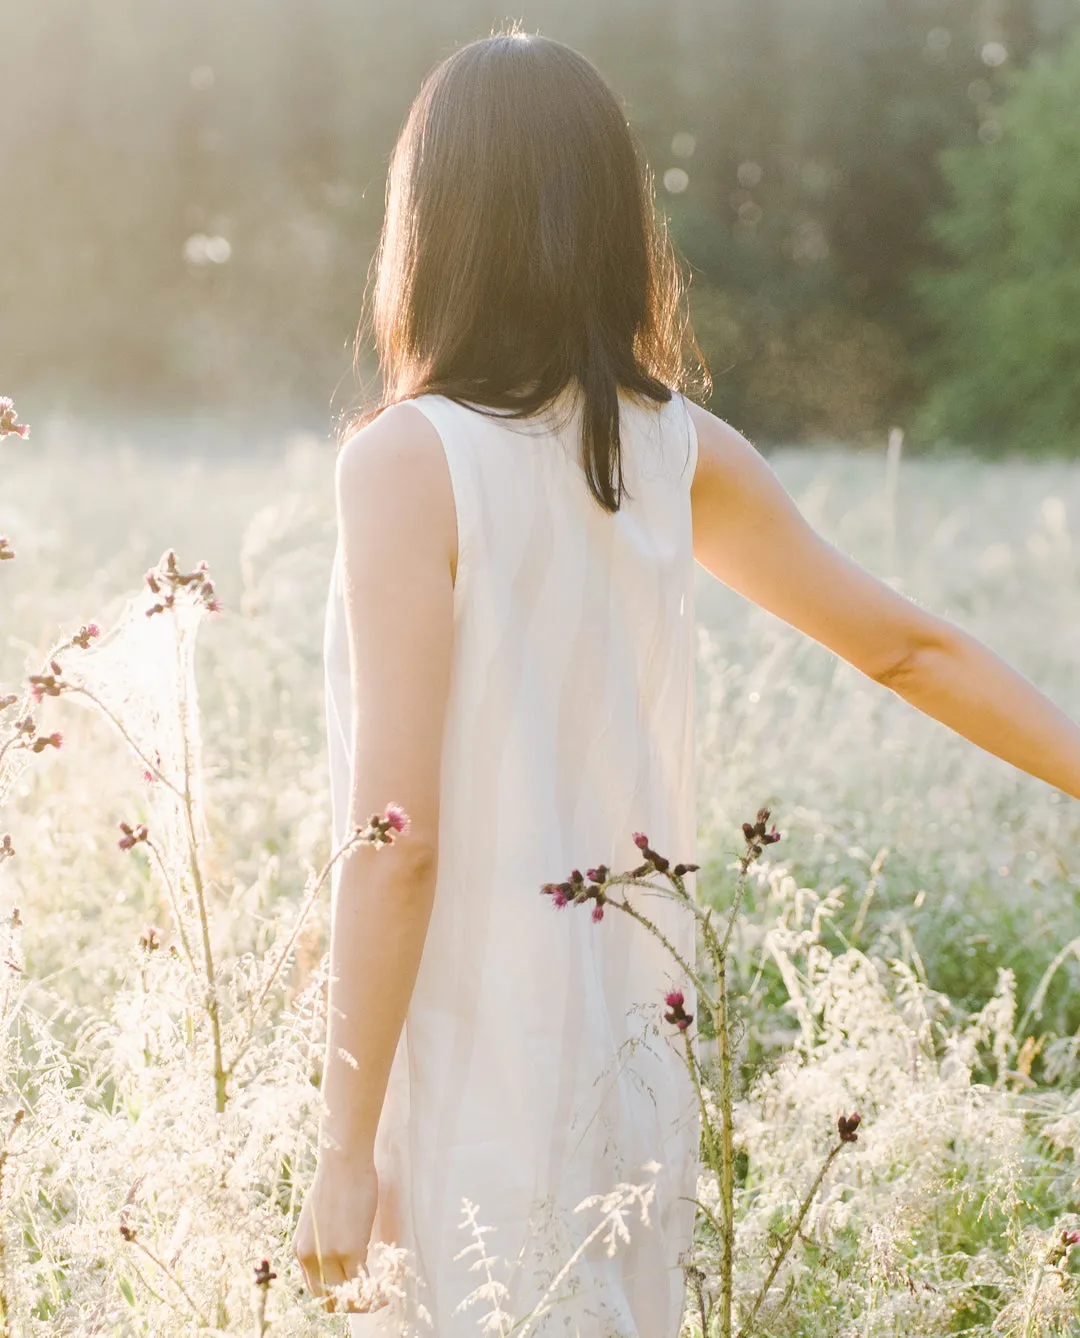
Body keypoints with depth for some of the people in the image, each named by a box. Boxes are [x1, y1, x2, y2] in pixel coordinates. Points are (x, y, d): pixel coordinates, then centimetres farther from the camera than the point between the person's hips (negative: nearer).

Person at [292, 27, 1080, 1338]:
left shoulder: (408, 461, -14)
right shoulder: (680, 451, 2)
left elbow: (397, 837, -17)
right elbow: (906, 646, 9)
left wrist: (345, 1147, -12)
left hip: (469, 1071, -6)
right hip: (632, 1047, 6)